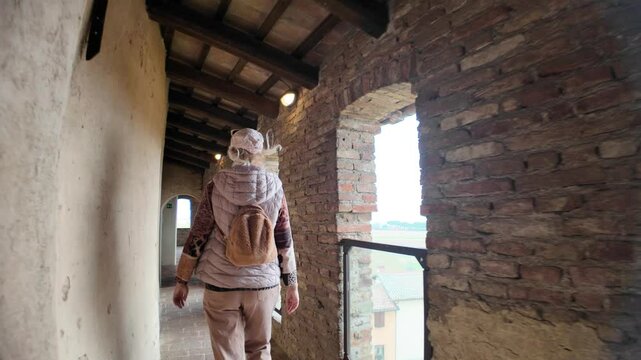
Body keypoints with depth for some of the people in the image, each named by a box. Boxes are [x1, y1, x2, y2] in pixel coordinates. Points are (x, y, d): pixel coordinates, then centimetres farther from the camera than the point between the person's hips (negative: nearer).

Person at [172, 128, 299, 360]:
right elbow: (284, 239, -1)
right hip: (263, 282, 1)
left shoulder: (216, 186, -4)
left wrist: (181, 280, 10)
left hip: (221, 283, 0)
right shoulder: (274, 187, -3)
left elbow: (197, 236, -1)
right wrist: (292, 284, 8)